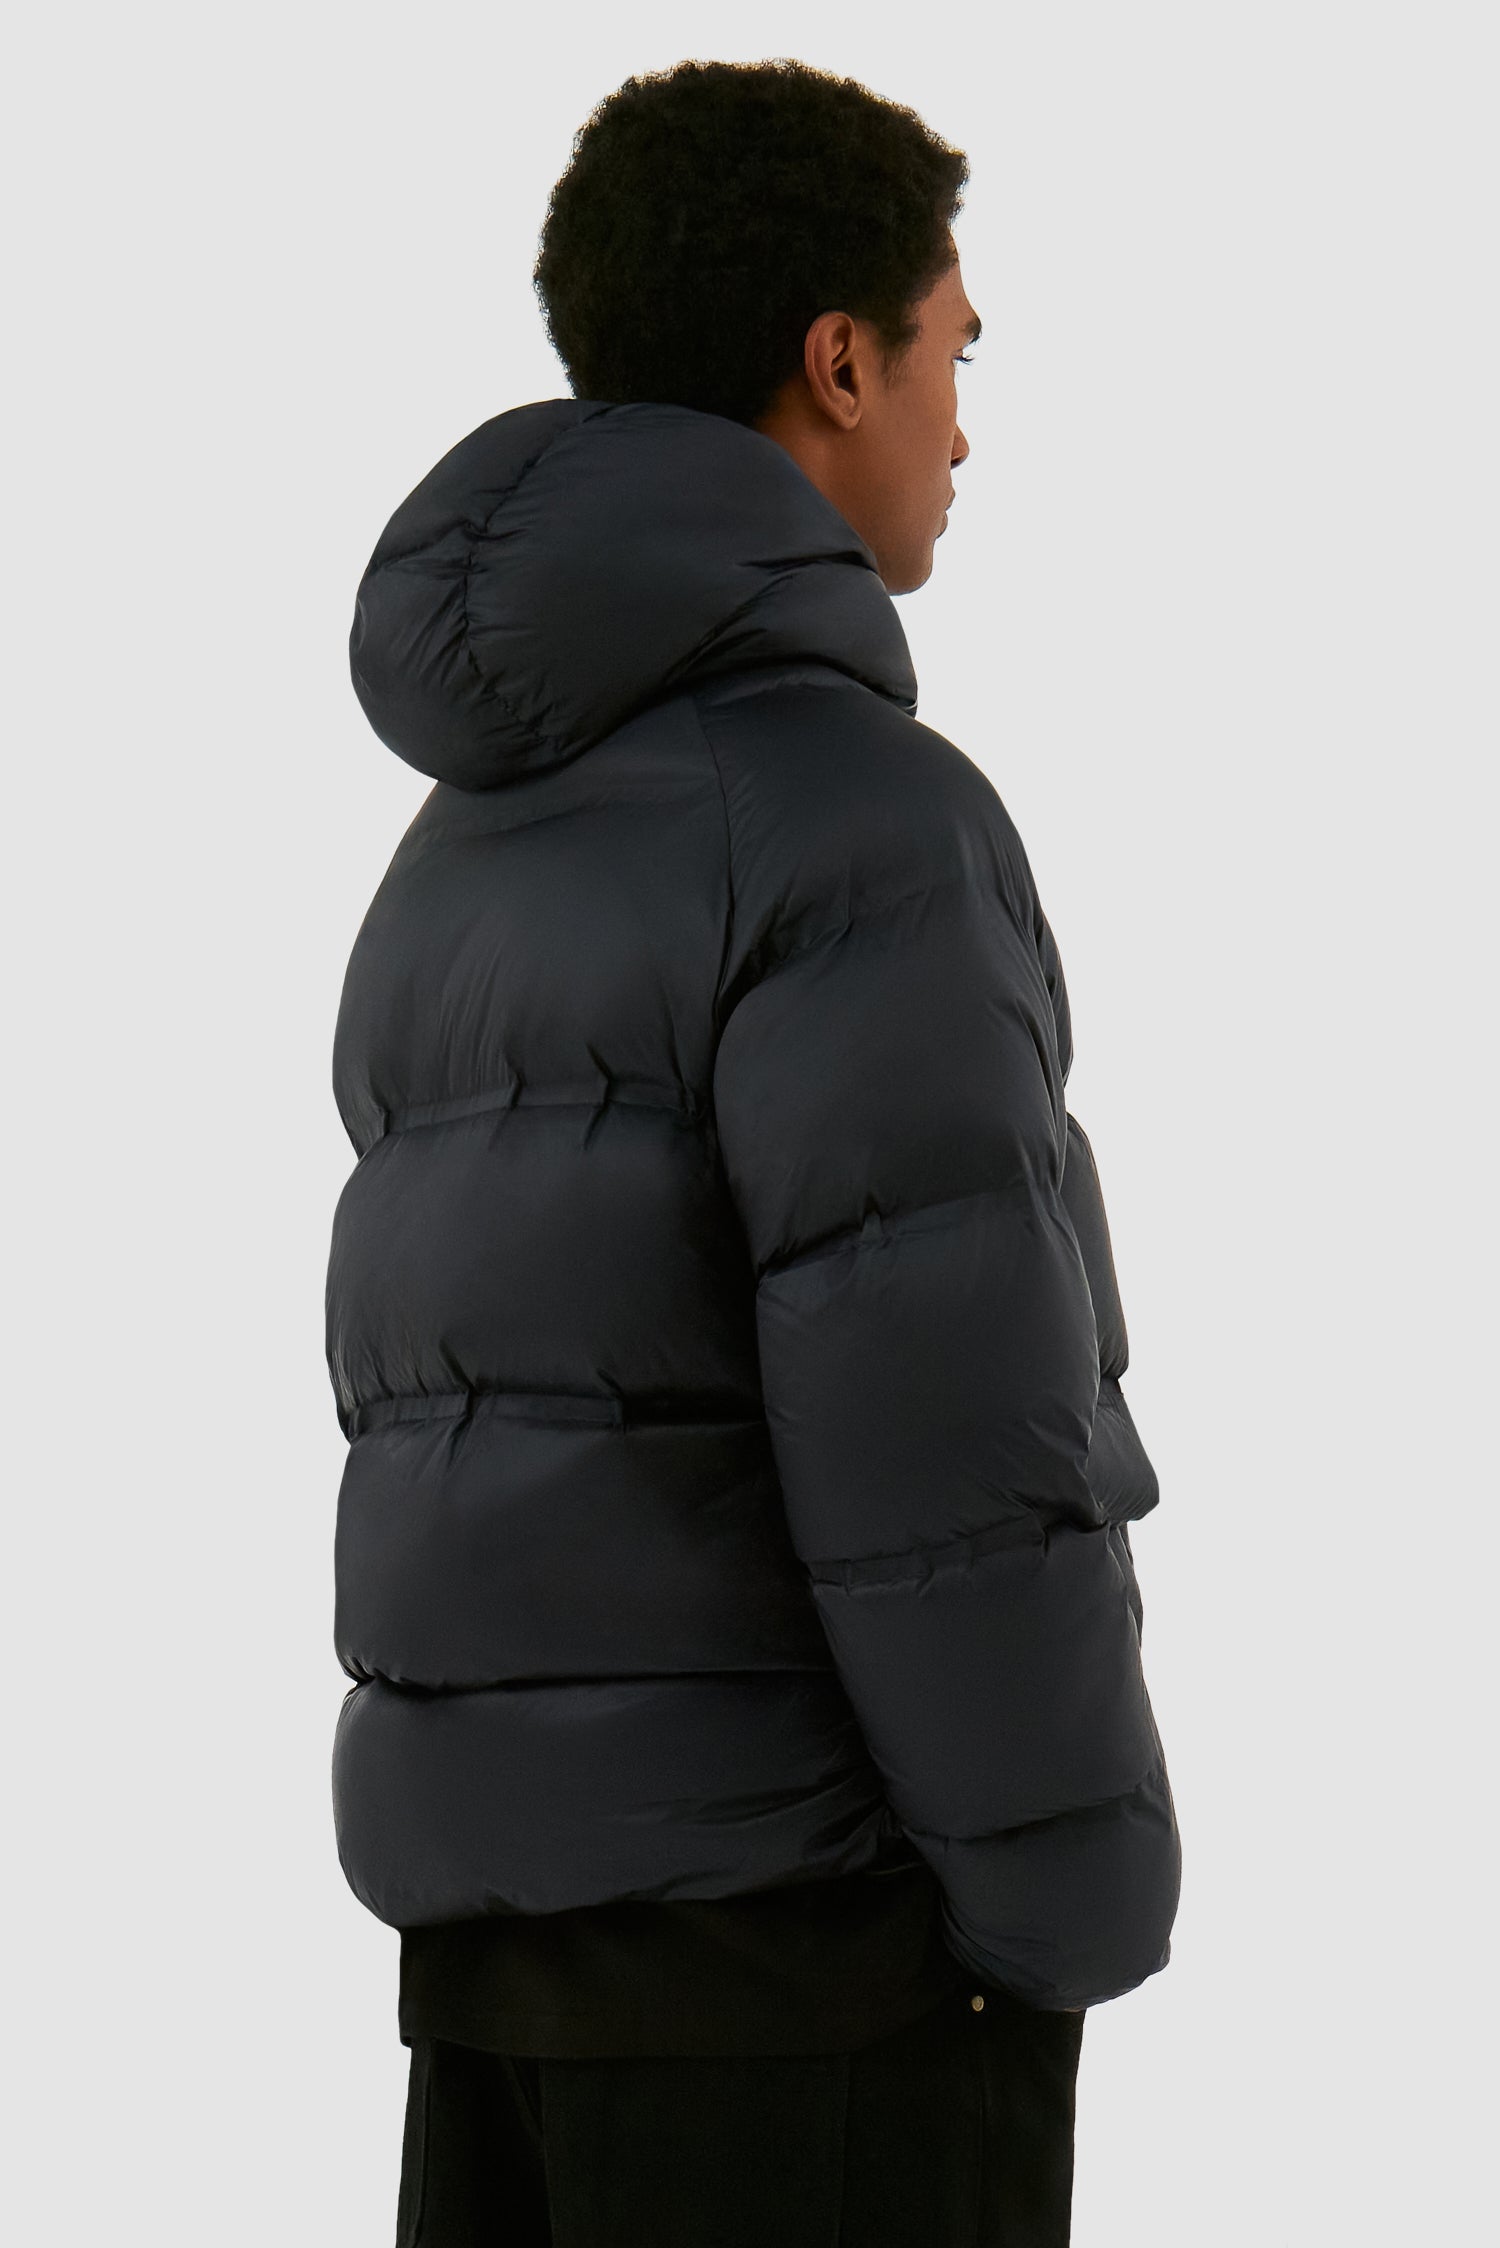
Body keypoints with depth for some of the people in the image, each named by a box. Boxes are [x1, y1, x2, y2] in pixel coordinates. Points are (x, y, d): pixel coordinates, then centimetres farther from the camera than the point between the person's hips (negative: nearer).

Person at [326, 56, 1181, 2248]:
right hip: (811, 1883, -9)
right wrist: (1056, 1945, -15)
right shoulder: (855, 812, -14)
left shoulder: (476, 870, 15)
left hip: (537, 1883, 9)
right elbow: (939, 1430, -21)